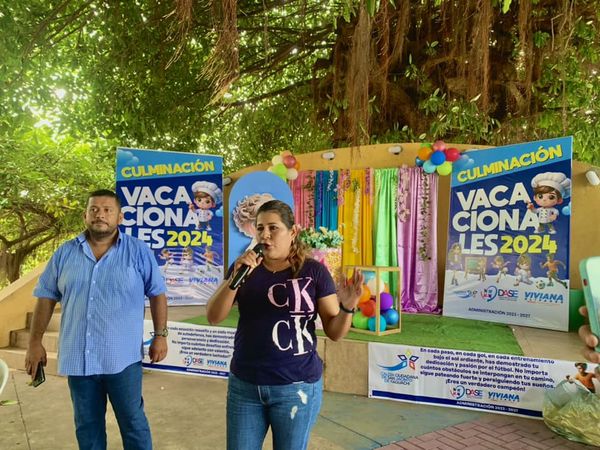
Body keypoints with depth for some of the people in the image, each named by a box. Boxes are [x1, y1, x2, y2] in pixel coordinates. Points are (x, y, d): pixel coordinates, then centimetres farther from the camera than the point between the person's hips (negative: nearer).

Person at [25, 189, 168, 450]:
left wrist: (160, 336, -3)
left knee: (133, 421, 7)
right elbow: (46, 298, 9)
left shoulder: (138, 252, -2)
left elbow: (157, 294, 2)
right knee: (87, 425, 17)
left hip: (122, 358, -3)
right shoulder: (65, 253, 5)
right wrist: (35, 343, 6)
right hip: (77, 358, 3)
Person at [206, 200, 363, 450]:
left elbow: (335, 332, -4)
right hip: (244, 386, 3)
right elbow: (213, 317, -7)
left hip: (297, 387, -2)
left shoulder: (313, 272, -7)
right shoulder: (244, 267, 1)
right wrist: (237, 276, -20)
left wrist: (347, 307, -24)